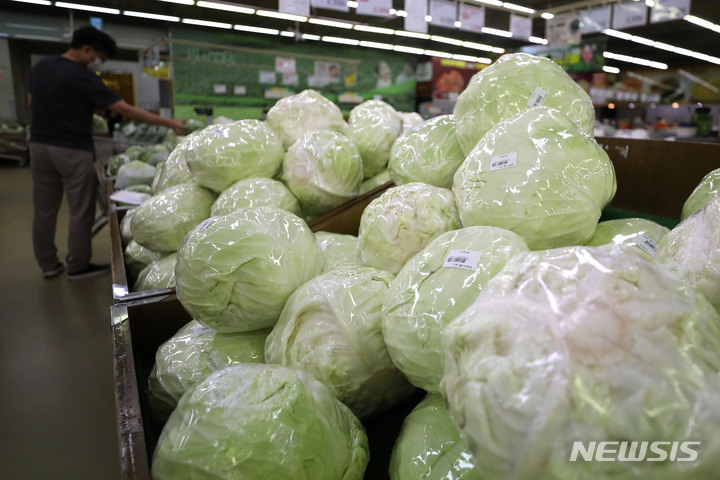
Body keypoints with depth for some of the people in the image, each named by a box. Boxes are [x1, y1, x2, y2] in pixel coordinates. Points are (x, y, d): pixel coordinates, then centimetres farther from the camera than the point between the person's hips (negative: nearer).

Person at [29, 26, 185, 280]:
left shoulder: (40, 66, 8)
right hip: (73, 151, -8)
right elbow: (125, 110, -20)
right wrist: (169, 123, -19)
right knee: (80, 211, 4)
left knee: (44, 209, 13)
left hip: (39, 145, 8)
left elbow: (32, 102, 19)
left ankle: (48, 264, 24)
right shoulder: (82, 77, -15)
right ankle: (77, 266, 12)